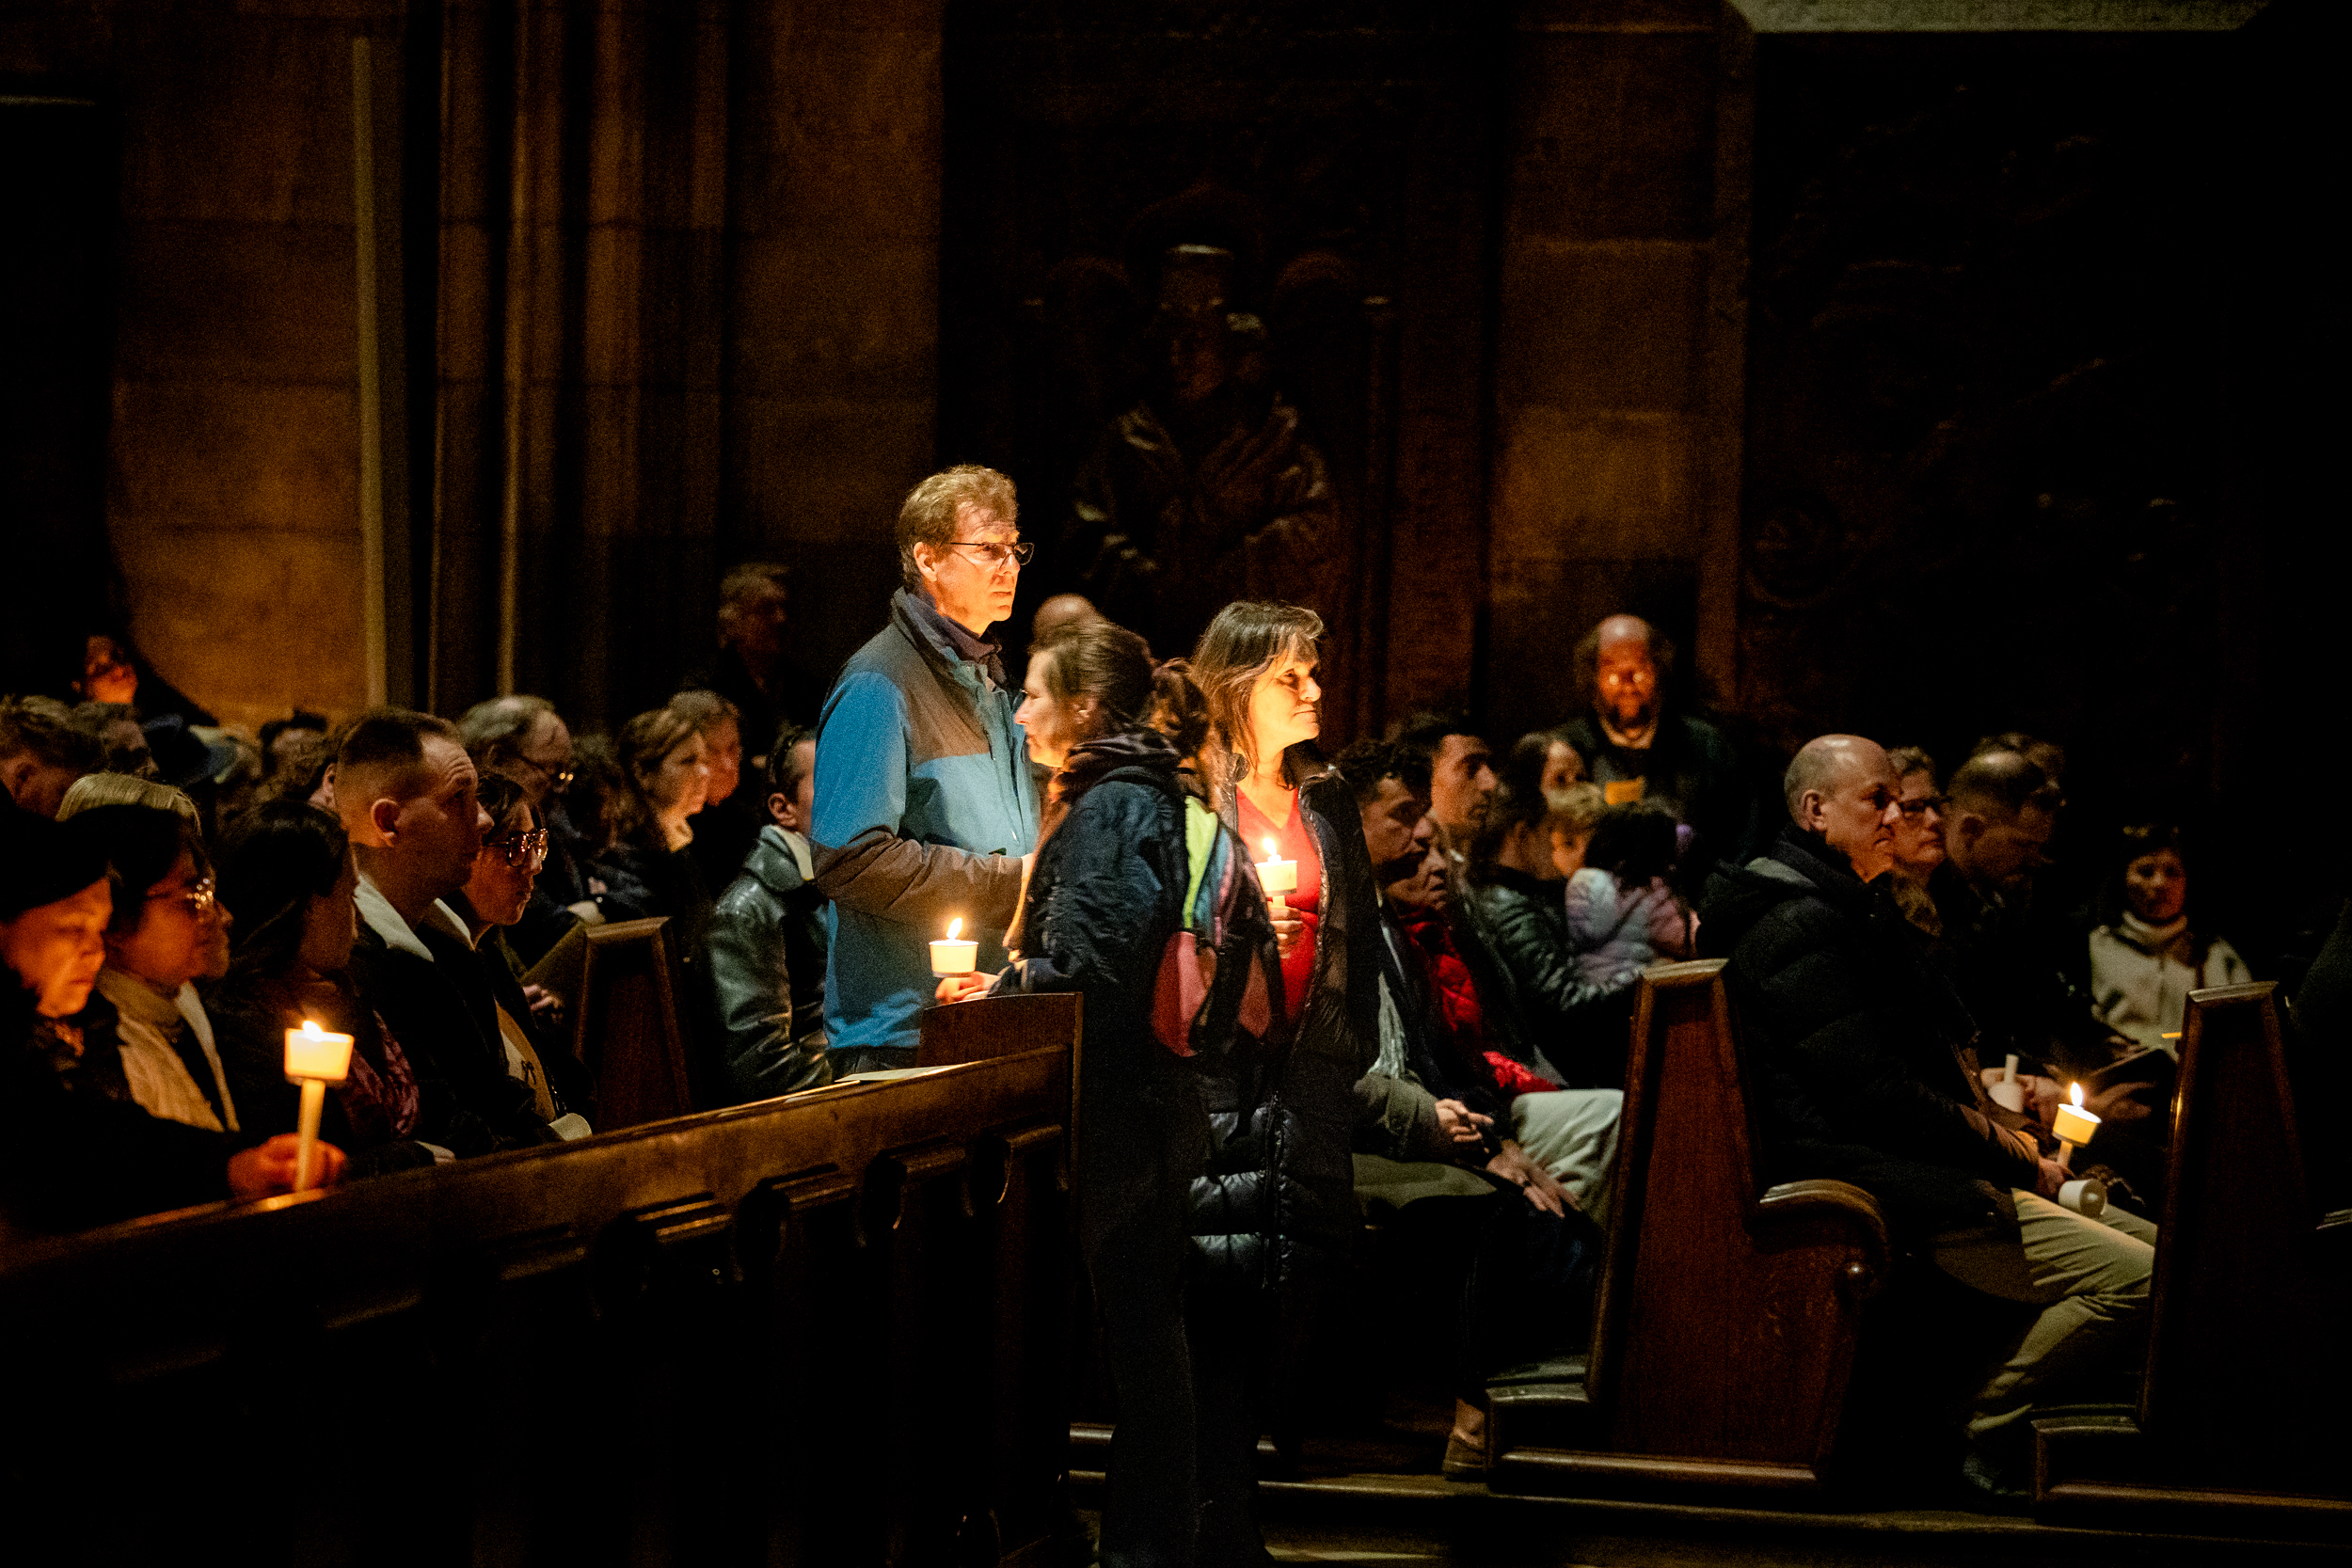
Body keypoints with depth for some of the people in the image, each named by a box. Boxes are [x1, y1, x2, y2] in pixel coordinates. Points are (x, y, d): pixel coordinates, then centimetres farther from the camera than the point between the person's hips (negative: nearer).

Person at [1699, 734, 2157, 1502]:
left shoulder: (1855, 910, 22)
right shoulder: (1800, 925, -13)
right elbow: (1880, 1096, -19)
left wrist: (2017, 1135, 7)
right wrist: (2016, 1154, -10)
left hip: (1941, 1172, 11)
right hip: (1878, 1189, -11)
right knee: (2136, 1276, -23)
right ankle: (1982, 1433, -10)